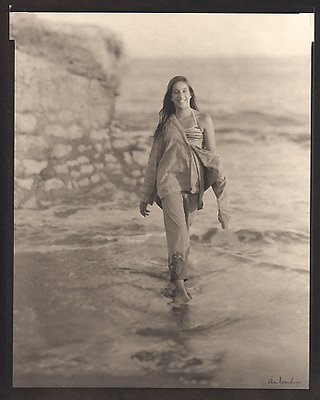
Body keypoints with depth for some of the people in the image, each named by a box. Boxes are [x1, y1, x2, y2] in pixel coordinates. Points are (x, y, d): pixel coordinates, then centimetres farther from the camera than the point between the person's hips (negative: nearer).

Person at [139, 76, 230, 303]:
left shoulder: (204, 121, 7)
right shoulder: (166, 125, 11)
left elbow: (213, 156, 5)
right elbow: (153, 161, 14)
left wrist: (220, 186, -5)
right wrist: (145, 197, 14)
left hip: (194, 183, 1)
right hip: (169, 179, -1)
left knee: (183, 231, 7)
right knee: (178, 230, -17)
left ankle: (175, 272, 29)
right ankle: (179, 283, -18)